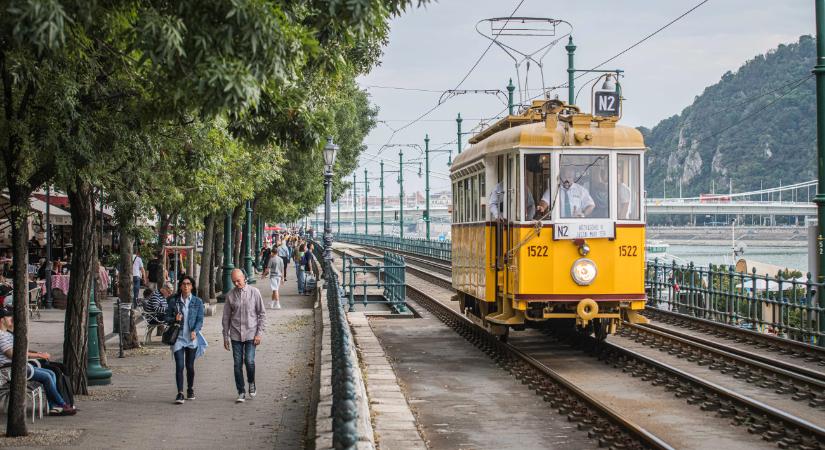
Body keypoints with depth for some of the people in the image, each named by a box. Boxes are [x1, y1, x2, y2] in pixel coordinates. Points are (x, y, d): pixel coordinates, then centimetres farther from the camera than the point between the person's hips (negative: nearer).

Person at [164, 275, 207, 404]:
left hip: (192, 338, 1)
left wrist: (195, 331, -19)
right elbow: (167, 318, 7)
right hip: (178, 337, 0)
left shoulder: (197, 302, 2)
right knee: (179, 366, -9)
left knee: (190, 366, 10)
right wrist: (174, 319, -15)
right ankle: (180, 393, -7)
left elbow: (200, 319, -2)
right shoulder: (173, 301, 3)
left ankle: (190, 389, 29)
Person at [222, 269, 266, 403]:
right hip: (235, 335, 2)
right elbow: (226, 317, 10)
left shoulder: (254, 292, -2)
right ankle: (241, 393, 11)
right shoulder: (230, 295, 4)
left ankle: (252, 384, 16)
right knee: (237, 364, 1)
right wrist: (225, 337, 8)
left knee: (249, 361, -12)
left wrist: (259, 333, -5)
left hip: (251, 333, -2)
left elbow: (262, 314, 1)